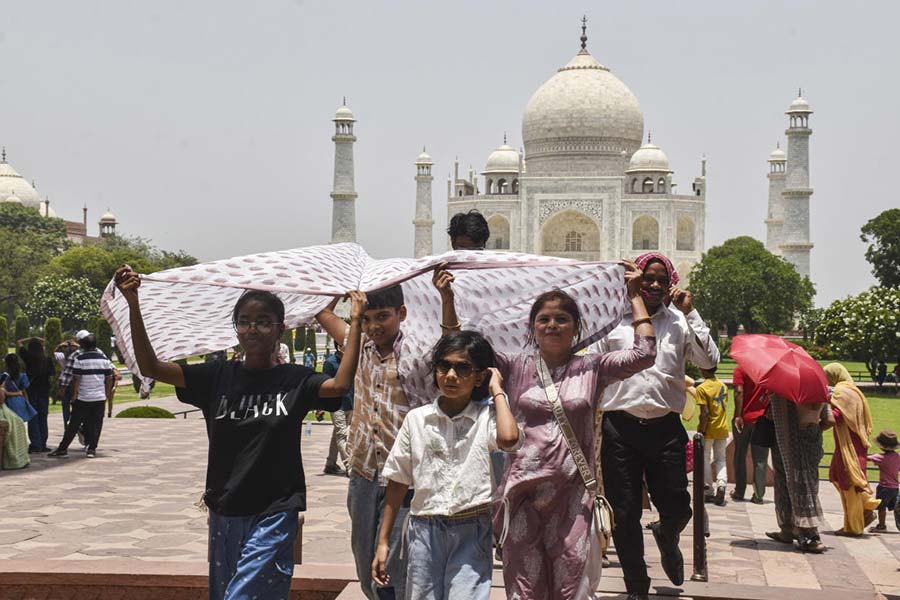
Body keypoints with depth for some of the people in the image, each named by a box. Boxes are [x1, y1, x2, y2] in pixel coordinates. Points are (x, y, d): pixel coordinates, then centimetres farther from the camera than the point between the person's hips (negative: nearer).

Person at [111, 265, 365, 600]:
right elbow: (150, 367, -3)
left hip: (274, 514, -4)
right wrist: (133, 305, -13)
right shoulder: (217, 378, 2)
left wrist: (355, 323, -19)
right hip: (225, 513, 4)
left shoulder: (294, 380, -2)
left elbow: (339, 384, -20)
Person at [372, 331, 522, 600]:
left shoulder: (486, 417, -3)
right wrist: (383, 542, 8)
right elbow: (398, 482, 9)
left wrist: (497, 391, -11)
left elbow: (509, 438, -27)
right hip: (424, 530, 3)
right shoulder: (416, 419, 5)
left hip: (471, 531, -3)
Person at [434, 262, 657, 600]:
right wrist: (447, 300, -2)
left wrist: (634, 295, 2)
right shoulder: (516, 367, 8)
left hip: (573, 492, 0)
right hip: (522, 492, 1)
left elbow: (643, 354, -2)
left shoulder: (591, 368, 6)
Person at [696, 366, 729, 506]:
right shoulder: (723, 386, 5)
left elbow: (705, 413, -20)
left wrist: (701, 431, -16)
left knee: (705, 459, 9)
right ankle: (721, 483, -10)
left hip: (708, 430, -5)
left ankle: (710, 491, 10)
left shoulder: (702, 388, -15)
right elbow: (724, 406, 10)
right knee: (720, 458, 14)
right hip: (722, 429, 5)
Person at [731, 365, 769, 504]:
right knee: (760, 459, 5)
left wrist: (738, 415, -15)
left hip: (744, 419, -2)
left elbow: (739, 392, -15)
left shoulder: (740, 368, -7)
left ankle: (739, 493, 13)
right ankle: (758, 495, 3)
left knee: (740, 456, 10)